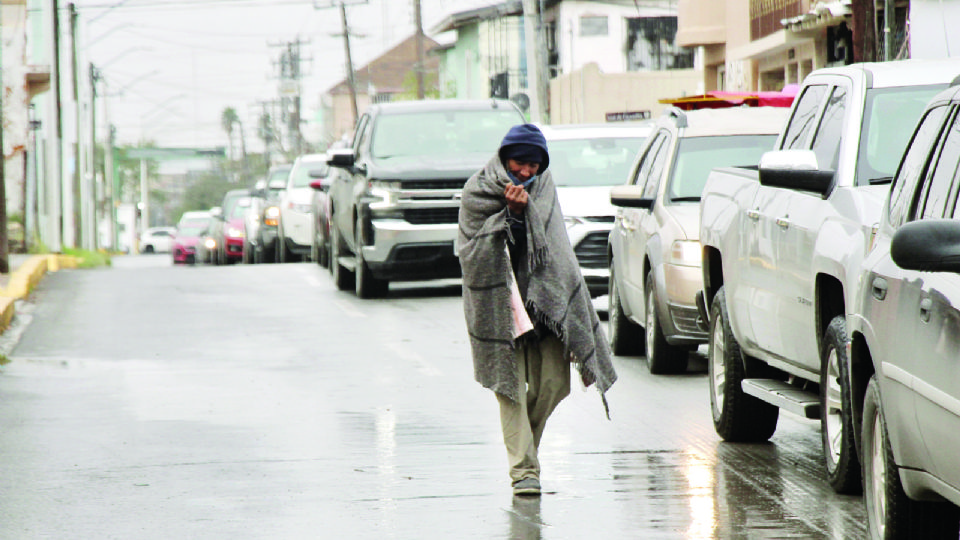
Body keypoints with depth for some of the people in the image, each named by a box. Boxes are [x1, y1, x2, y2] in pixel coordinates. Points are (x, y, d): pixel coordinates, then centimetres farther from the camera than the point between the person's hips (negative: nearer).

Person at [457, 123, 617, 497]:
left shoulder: (543, 187, 7)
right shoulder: (477, 192, -3)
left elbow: (551, 242, 2)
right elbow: (473, 251, -12)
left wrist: (524, 209, -13)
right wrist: (511, 213, -19)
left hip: (543, 295, 3)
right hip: (498, 299, -3)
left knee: (553, 381, -2)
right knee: (511, 384, -8)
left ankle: (522, 442, 24)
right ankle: (523, 469, -7)